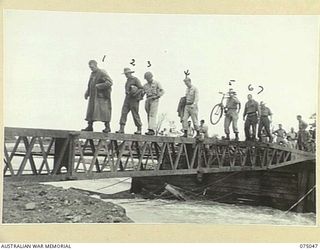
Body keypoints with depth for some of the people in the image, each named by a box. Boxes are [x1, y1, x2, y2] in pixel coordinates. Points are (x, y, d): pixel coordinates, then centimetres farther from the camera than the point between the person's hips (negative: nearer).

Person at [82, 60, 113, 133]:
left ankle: (107, 127, -3)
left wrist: (99, 86, -19)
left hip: (101, 95, -8)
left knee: (103, 110, -9)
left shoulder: (102, 73, -10)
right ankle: (90, 126, 9)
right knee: (91, 110, 4)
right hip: (93, 96, 8)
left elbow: (110, 82, -18)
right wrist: (87, 93, 14)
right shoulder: (92, 74, 16)